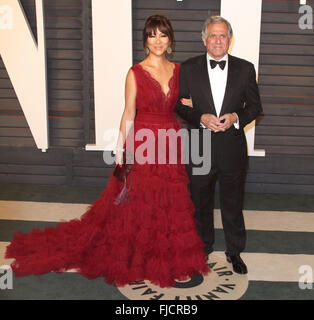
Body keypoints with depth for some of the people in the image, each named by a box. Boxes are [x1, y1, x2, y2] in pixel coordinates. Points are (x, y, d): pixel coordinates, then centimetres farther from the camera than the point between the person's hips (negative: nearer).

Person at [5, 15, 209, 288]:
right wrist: (120, 149, -10)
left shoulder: (177, 70, 8)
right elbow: (129, 114, -5)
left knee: (171, 202, 11)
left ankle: (169, 257, 29)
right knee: (139, 202, 5)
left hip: (172, 143, 4)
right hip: (144, 145, -4)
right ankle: (137, 258, 24)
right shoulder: (136, 73, -4)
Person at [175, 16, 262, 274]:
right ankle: (203, 248, 36)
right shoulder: (188, 68, -1)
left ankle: (235, 251, 31)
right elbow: (178, 105, 1)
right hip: (199, 149, 0)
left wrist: (236, 117, -14)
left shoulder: (245, 69, 1)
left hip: (233, 149, 0)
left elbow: (255, 105, 6)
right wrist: (201, 118, -16)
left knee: (233, 204, 12)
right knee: (201, 203, 15)